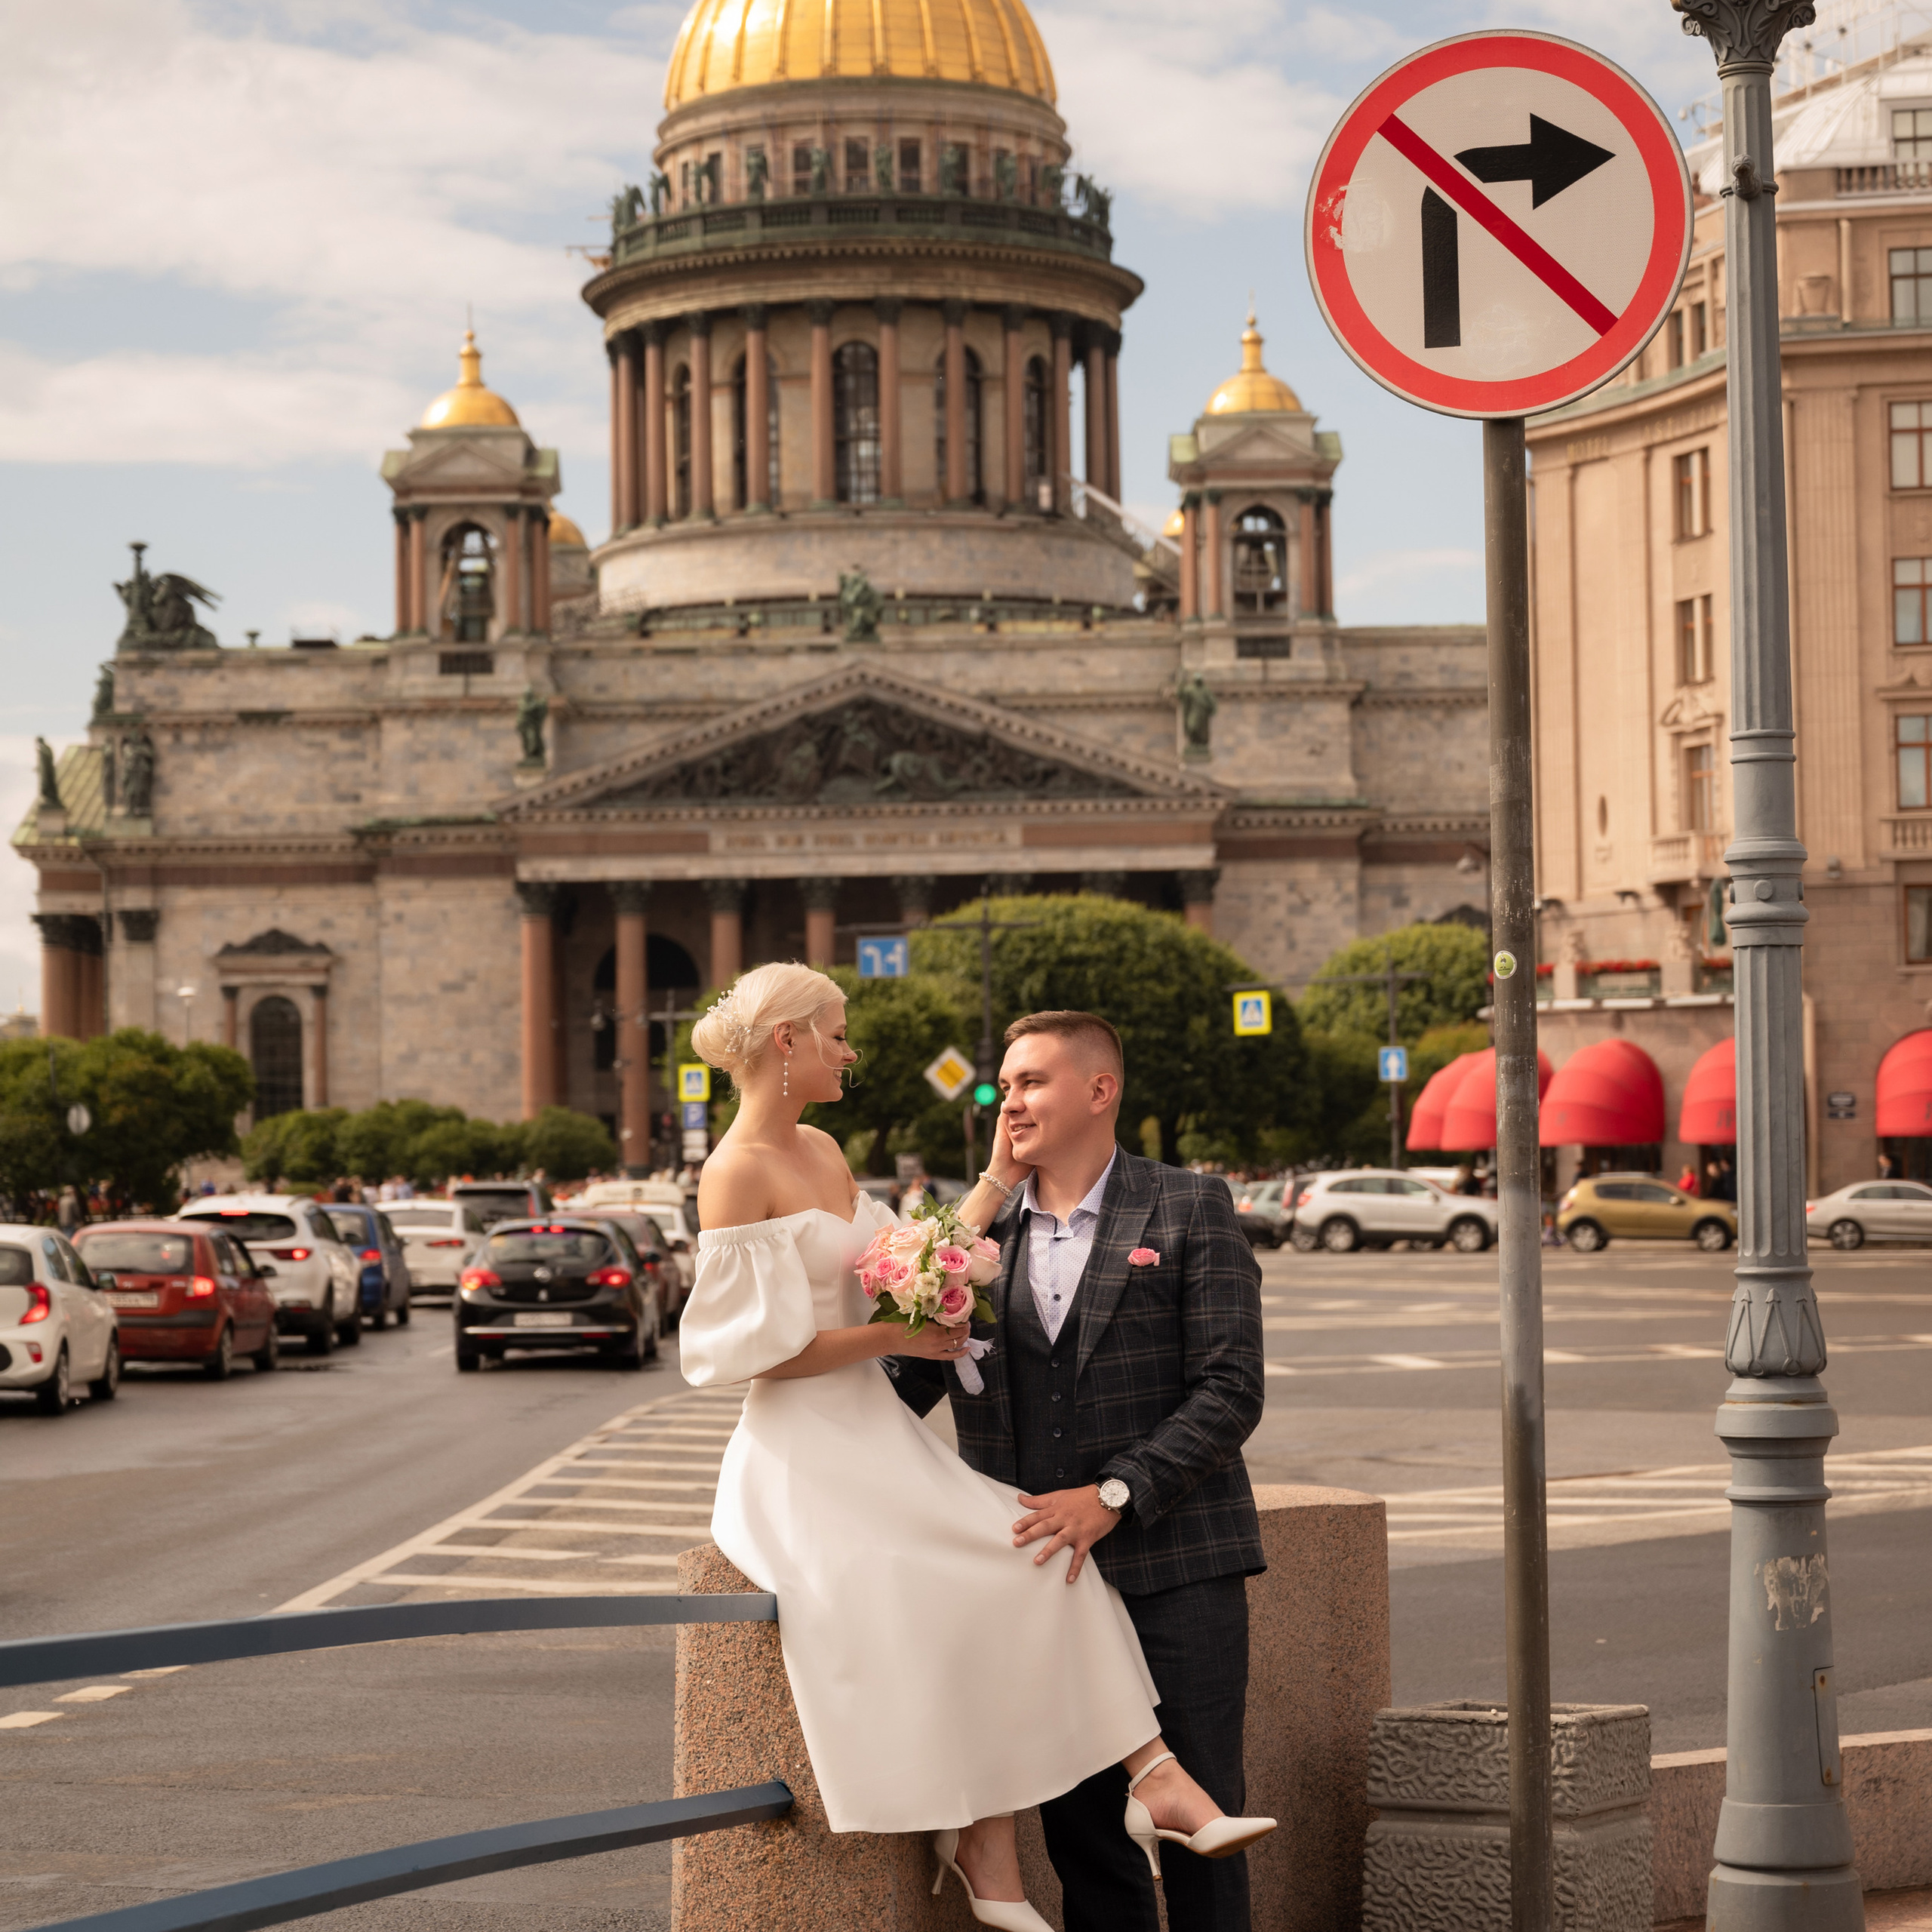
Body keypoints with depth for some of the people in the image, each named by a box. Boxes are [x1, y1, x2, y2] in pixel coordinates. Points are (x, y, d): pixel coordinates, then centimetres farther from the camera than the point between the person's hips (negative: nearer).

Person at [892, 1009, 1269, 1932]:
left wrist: (1114, 1495, -16)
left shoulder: (1191, 1211, 0)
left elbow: (1231, 1390, -7)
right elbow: (911, 1379, 12)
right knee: (1077, 1820, 7)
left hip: (1174, 1565, -3)